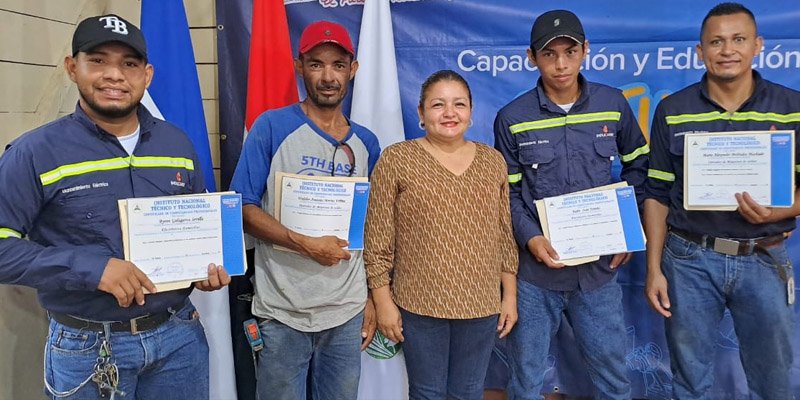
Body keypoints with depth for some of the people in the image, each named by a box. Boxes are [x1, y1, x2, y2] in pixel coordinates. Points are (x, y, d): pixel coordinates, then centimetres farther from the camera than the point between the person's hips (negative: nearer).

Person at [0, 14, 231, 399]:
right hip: (86, 347, -3)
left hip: (180, 335, 4)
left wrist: (209, 265, -4)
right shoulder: (34, 153, -10)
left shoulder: (178, 143, 3)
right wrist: (92, 267, -24)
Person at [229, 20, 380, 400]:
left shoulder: (366, 142, 6)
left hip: (348, 310, 4)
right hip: (283, 312, -3)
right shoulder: (272, 127, -7)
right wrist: (306, 244, -19)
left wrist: (372, 298, 8)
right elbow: (243, 209, -9)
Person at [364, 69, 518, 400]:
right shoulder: (396, 159, -6)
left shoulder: (493, 161, 6)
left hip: (482, 304, 3)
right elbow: (378, 240, -6)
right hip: (419, 304, -3)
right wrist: (383, 301, -7)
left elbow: (504, 234, 9)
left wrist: (510, 294, 8)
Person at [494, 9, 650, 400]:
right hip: (534, 267, -1)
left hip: (599, 266, 2)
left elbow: (638, 165, 13)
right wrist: (530, 239, -16)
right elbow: (507, 192, -1)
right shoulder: (512, 119, -4)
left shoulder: (613, 104, 1)